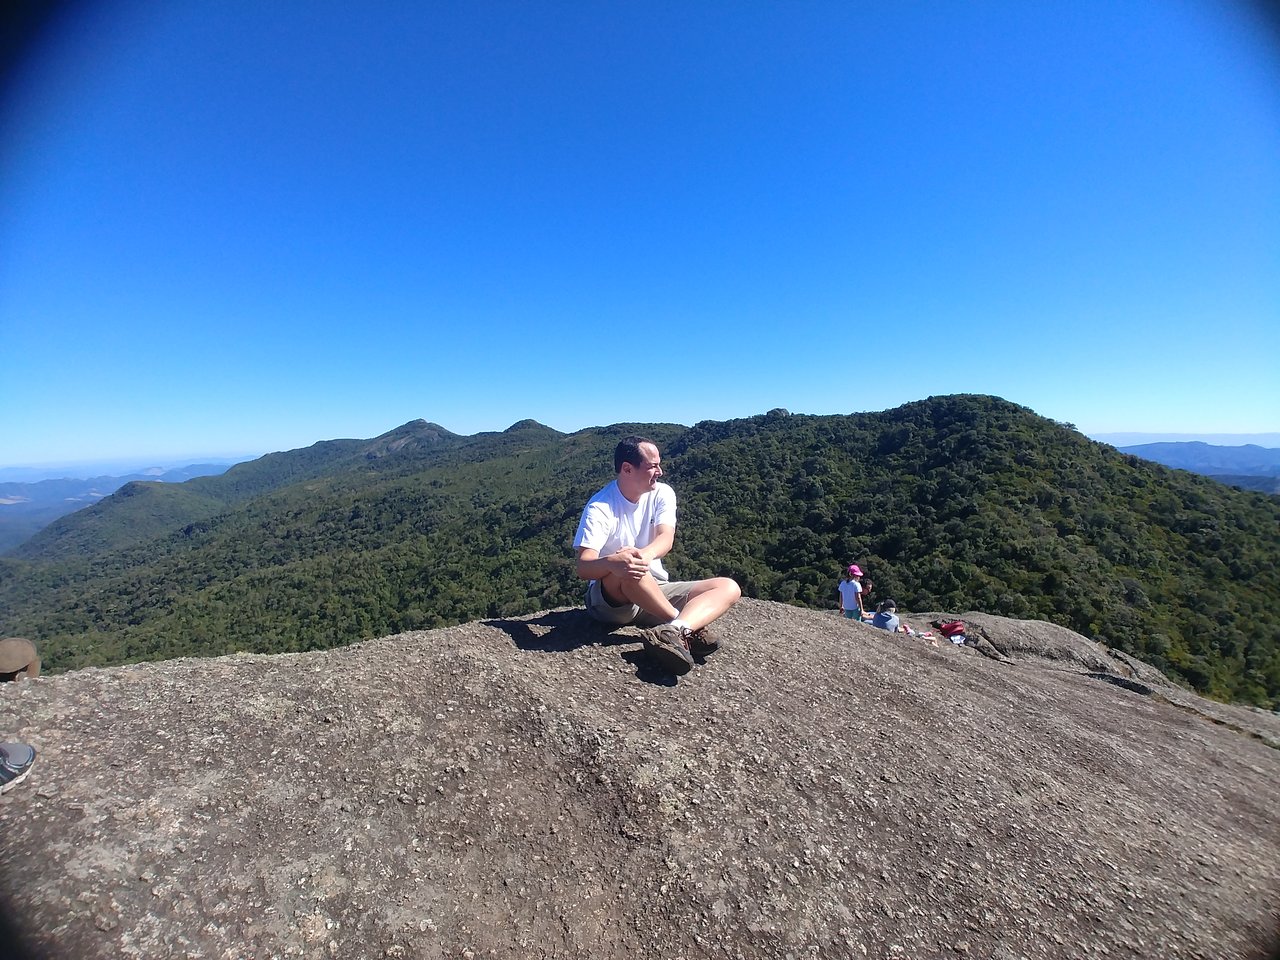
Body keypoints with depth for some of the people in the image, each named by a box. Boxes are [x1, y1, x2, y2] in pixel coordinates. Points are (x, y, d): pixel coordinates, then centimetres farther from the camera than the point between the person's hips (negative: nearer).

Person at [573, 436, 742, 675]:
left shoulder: (662, 494, -1)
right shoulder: (599, 508, -15)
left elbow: (666, 537, -18)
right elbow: (583, 567, -26)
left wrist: (646, 554, -42)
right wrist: (612, 562, -50)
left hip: (655, 593, 5)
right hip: (609, 599, -5)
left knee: (728, 587, -11)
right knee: (625, 569, -40)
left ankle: (673, 632, -37)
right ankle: (688, 627, -24)